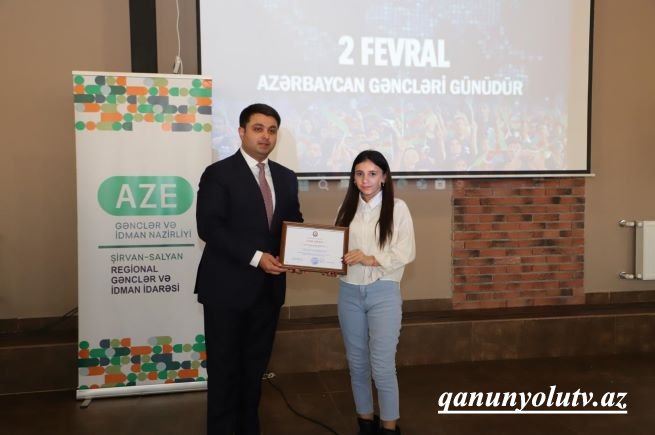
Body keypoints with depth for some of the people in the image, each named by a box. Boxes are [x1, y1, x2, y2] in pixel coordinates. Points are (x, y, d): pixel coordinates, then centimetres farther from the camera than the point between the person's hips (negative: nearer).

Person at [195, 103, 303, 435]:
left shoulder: (286, 177, 11)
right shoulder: (219, 173, -7)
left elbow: (293, 223, 14)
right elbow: (209, 227, -16)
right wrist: (255, 257, -22)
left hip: (268, 287, 6)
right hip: (228, 287, -5)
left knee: (255, 366, 17)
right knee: (224, 368, 7)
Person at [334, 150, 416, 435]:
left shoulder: (397, 208, -3)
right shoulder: (347, 208, 8)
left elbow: (406, 253, -9)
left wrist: (371, 259, -19)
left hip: (383, 293, -4)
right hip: (349, 292, 4)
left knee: (382, 365, -2)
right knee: (357, 362, 13)